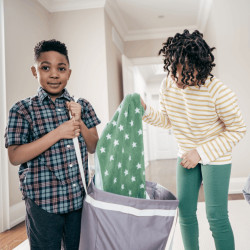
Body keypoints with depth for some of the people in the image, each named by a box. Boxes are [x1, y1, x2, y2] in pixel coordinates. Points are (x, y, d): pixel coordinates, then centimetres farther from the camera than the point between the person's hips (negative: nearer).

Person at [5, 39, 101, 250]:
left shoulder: (83, 106, 5)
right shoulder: (23, 110, -6)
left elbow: (94, 147, 5)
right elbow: (15, 157, -14)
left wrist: (79, 121, -12)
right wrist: (58, 133, -20)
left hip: (80, 198, 4)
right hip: (43, 202, -3)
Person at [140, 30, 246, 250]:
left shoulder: (217, 91, -26)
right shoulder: (168, 85, -10)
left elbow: (237, 129, -16)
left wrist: (202, 153, -21)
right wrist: (145, 110, -16)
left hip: (215, 156, -5)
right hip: (186, 154, 5)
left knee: (216, 217, -2)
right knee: (185, 213, 11)